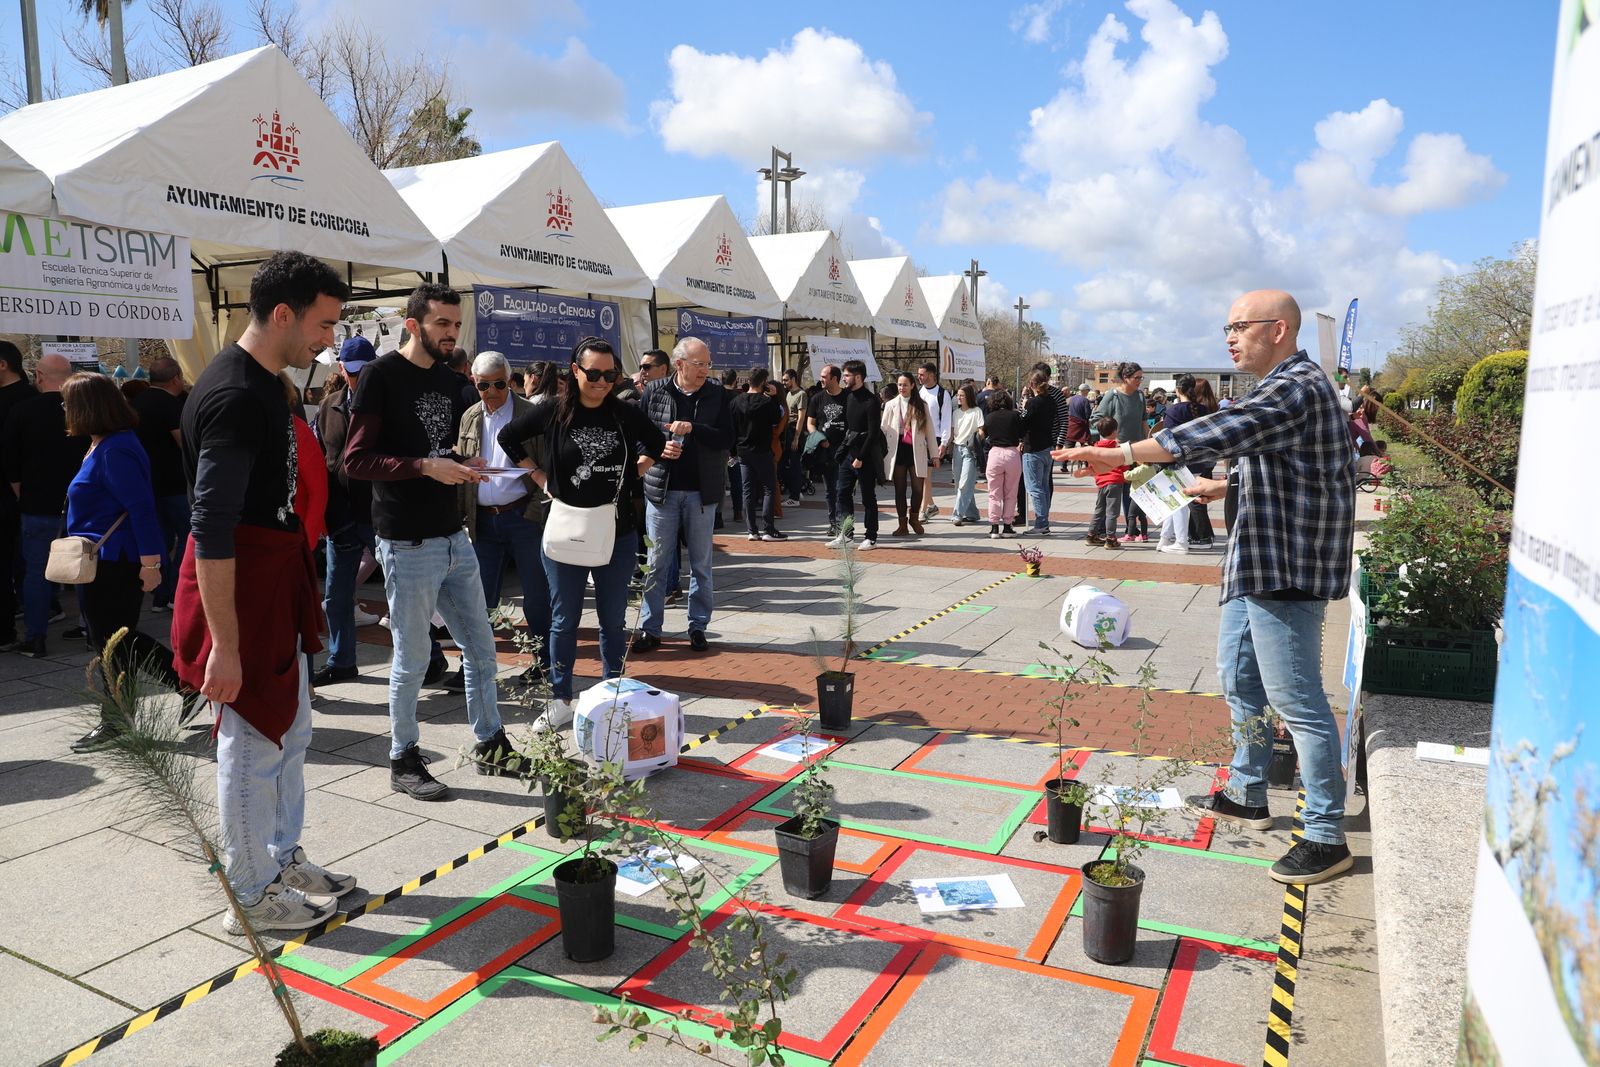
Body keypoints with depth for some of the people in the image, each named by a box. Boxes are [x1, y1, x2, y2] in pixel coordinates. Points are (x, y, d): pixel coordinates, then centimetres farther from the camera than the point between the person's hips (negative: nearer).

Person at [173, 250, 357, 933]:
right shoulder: (235, 398, -22)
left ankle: (283, 859, 36)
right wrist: (224, 643, -25)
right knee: (252, 745, 3)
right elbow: (211, 530, -26)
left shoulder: (263, 384, 10)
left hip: (275, 582, 10)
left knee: (289, 730, 20)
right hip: (241, 591, -10)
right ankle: (253, 898, 18)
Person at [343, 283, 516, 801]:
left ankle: (489, 744, 27)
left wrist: (464, 467, 2)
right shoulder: (382, 375, -9)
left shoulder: (451, 379, 12)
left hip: (454, 536, 7)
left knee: (481, 649, 12)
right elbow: (356, 459, -14)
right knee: (412, 657, 4)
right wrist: (425, 466, -22)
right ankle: (403, 762, 21)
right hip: (408, 543, -7)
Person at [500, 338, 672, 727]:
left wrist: (635, 472, 4)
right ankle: (560, 701, 20)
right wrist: (540, 476, 3)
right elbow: (509, 437, 9)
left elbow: (656, 443, 17)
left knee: (613, 620, 10)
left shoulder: (627, 414, -2)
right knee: (564, 620, 8)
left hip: (617, 534, 1)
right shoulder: (554, 412, -4)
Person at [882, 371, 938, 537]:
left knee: (918, 488, -5)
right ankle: (902, 524, 14)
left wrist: (934, 454, 5)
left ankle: (914, 517, 19)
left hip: (917, 451, 0)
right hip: (897, 450, 1)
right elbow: (883, 430, 7)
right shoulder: (891, 405, 7)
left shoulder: (921, 406, 6)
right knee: (899, 489, 4)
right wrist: (881, 453, 1)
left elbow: (929, 431, 7)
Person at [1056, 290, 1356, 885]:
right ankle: (1247, 795, 35)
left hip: (1285, 568, -11)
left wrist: (1124, 454, -38)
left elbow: (1221, 432, -33)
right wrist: (1226, 486, 20)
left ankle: (1326, 838, 6)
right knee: (1239, 678, 20)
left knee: (1296, 702, -5)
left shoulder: (1297, 388, -18)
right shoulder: (1283, 386, 17)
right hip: (1258, 563, 11)